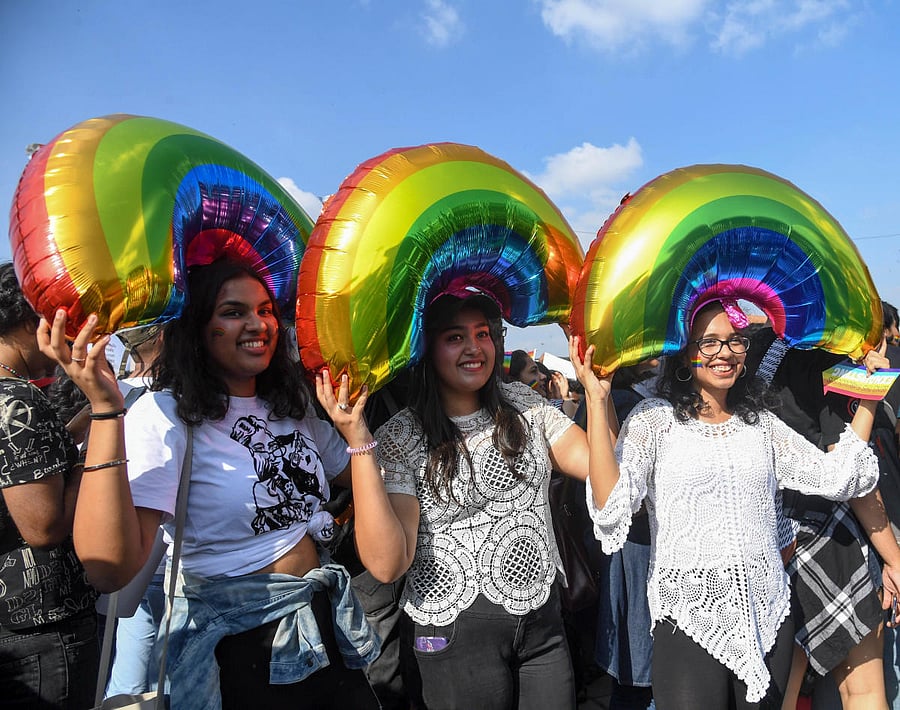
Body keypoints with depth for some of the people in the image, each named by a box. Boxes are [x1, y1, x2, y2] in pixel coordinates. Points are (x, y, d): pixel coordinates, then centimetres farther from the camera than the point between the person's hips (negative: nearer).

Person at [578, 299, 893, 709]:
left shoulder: (760, 422, 9)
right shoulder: (655, 418, -6)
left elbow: (837, 478, 3)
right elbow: (610, 507, -19)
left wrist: (867, 401, 5)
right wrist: (597, 400, -23)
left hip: (768, 616, 5)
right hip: (690, 619, -4)